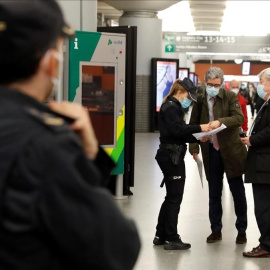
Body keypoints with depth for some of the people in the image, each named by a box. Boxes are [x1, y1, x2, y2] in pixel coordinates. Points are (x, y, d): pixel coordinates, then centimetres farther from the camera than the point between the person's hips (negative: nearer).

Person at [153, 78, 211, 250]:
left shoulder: (174, 107, 20)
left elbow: (180, 133, 17)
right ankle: (172, 239, 2)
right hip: (171, 156, -11)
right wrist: (199, 128, -25)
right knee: (175, 198, -4)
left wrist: (197, 138, 4)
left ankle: (161, 235, 23)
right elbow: (177, 130, -24)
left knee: (171, 197, 16)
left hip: (172, 156, 11)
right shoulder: (170, 107, -12)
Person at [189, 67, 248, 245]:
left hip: (231, 150, -2)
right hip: (211, 152, 3)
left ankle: (242, 230, 19)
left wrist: (220, 122, -33)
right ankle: (216, 230, 21)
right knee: (214, 193, 9)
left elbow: (239, 118, -17)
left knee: (238, 192, 6)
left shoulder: (230, 97, -5)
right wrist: (194, 148, -1)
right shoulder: (200, 100, 3)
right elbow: (193, 125, 8)